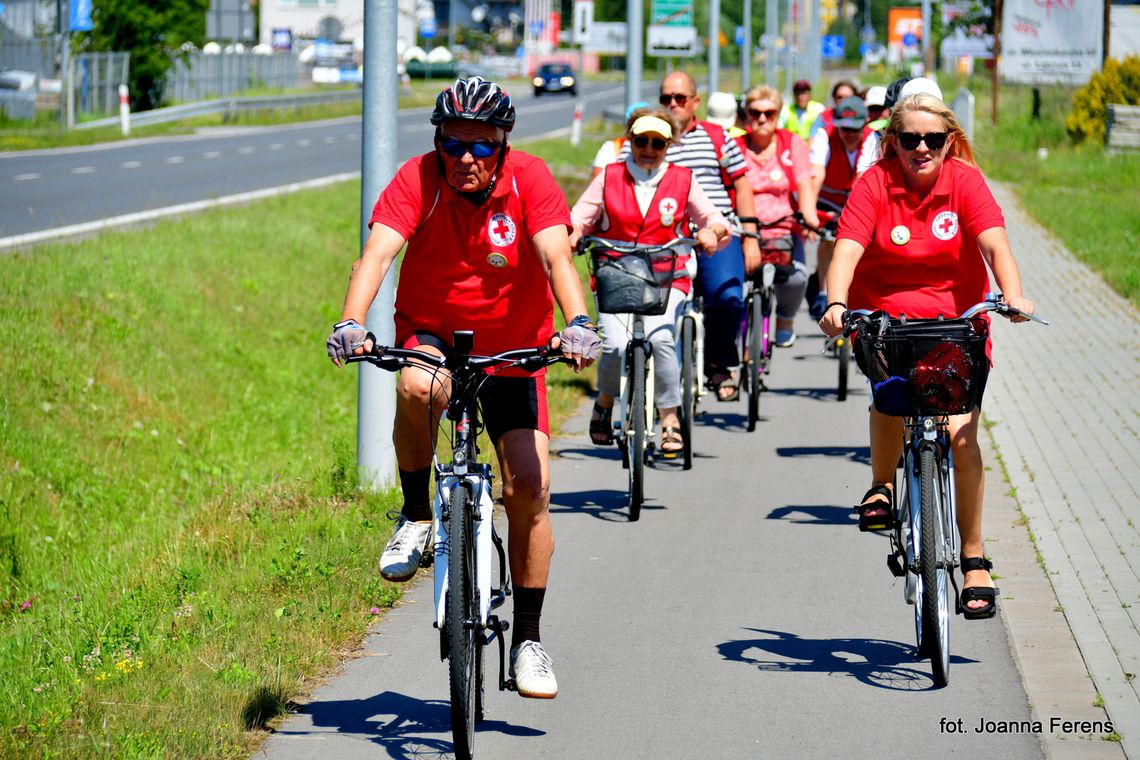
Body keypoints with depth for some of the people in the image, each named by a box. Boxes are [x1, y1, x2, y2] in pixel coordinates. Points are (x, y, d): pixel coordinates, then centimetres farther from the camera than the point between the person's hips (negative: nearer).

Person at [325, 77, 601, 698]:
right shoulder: (417, 180, -18)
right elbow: (378, 254, -29)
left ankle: (527, 640, 7)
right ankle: (416, 518, -12)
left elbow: (556, 258, -29)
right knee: (417, 388, -37)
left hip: (512, 347, 1)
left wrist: (577, 323, -47)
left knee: (530, 489, -9)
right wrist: (351, 324, -47)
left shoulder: (529, 180, -17)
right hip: (431, 333, -1)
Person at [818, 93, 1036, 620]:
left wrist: (1013, 297, -41)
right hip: (884, 315, 0)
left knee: (961, 434, -10)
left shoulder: (965, 181, -9)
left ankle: (974, 561, 4)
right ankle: (881, 487, -8)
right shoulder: (875, 184, -10)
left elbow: (994, 245, -22)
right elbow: (847, 249, -22)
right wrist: (836, 304, -41)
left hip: (957, 322, 0)